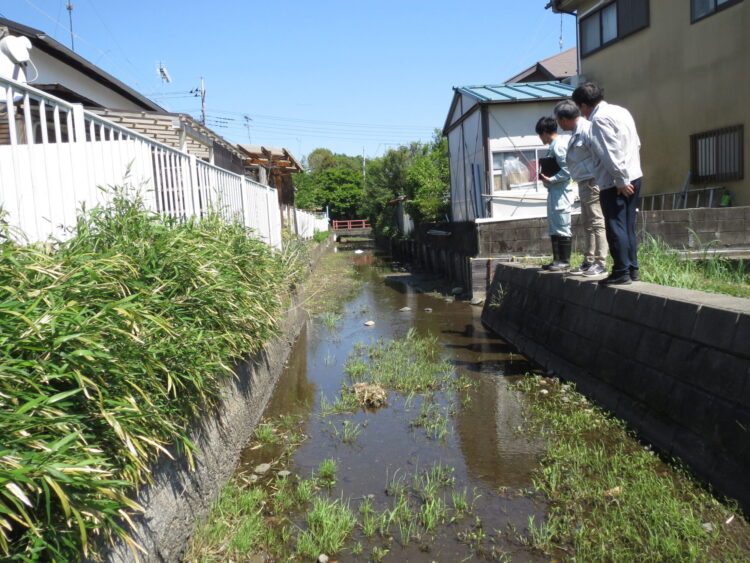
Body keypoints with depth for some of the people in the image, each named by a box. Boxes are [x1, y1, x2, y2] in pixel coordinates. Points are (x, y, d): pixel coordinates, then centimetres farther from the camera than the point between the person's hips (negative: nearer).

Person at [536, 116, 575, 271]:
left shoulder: (558, 146, -13)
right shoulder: (553, 146, 16)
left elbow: (567, 171, -19)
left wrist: (550, 179, -21)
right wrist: (544, 175, 11)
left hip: (560, 193, -10)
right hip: (554, 192, 10)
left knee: (562, 227, -6)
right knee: (553, 228, 13)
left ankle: (565, 261, -1)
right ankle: (557, 260, 19)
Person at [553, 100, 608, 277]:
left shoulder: (586, 129, -14)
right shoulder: (577, 131, 17)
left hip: (593, 182, -11)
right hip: (585, 183, 11)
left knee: (597, 223, -9)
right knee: (587, 224, 14)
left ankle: (600, 263, -6)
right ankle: (589, 261, 22)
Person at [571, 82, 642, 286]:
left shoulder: (599, 118, -13)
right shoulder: (621, 111, 16)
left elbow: (610, 153, -21)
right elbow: (637, 144, 19)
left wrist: (621, 181, -17)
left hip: (615, 183, -9)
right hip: (634, 176, 9)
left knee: (616, 227, -4)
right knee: (628, 226, 14)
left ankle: (621, 272, -2)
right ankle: (633, 269, 19)